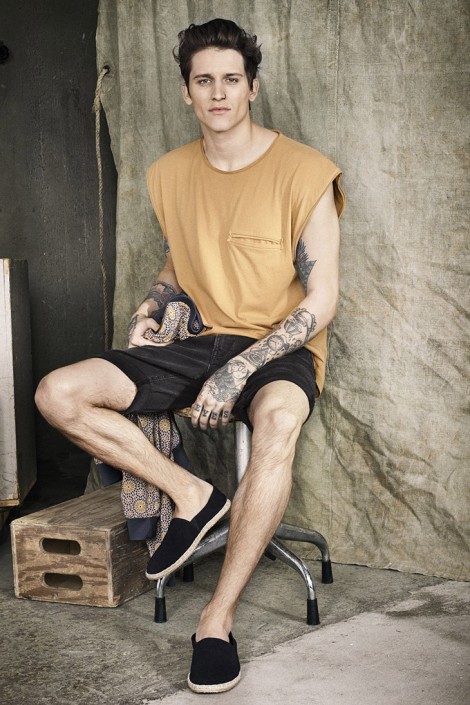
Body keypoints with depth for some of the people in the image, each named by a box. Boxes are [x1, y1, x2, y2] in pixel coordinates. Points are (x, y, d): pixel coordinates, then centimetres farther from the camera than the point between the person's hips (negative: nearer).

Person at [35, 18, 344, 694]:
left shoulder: (303, 173, -10)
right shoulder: (171, 174, 7)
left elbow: (321, 300, -13)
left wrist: (237, 372, -22)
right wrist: (147, 309, 3)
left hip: (282, 349, -5)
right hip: (205, 340, 5)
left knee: (277, 420, -43)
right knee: (57, 394, -14)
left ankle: (219, 617, -32)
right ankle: (191, 494, -7)